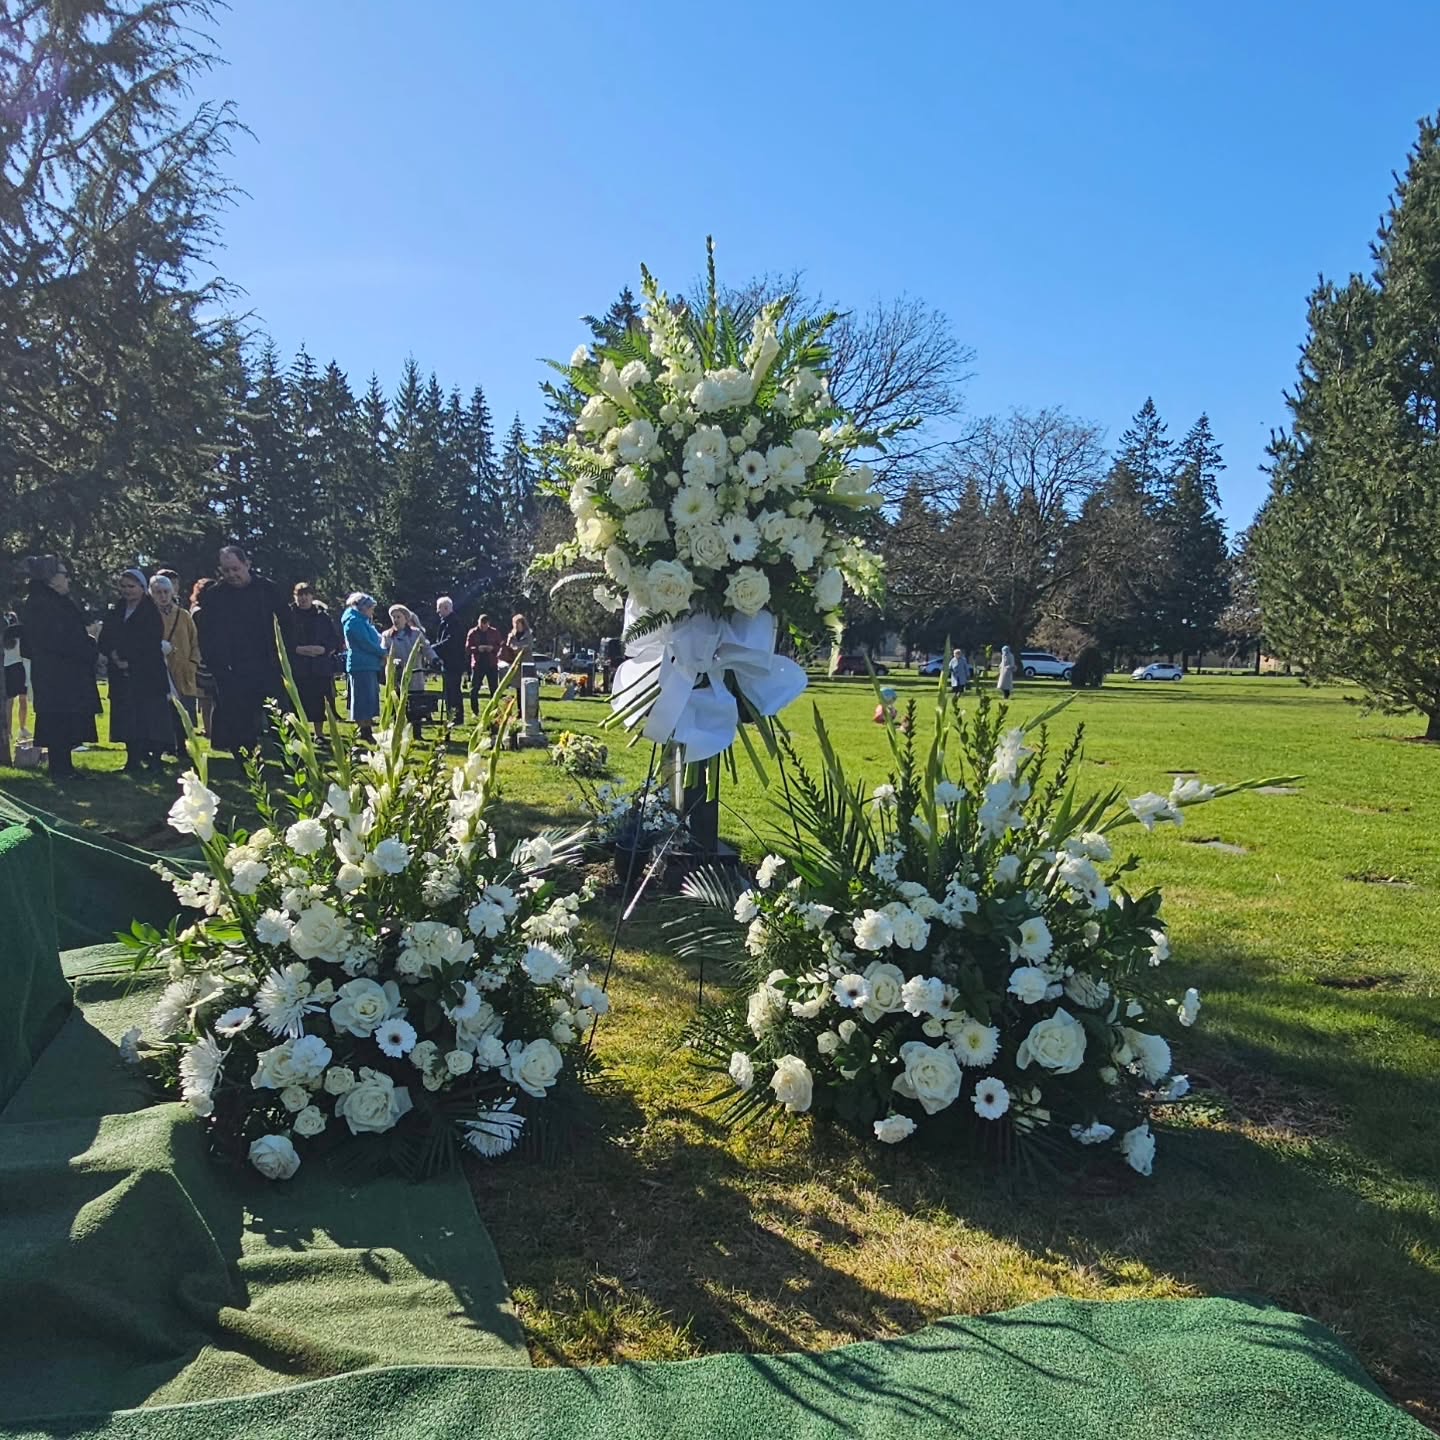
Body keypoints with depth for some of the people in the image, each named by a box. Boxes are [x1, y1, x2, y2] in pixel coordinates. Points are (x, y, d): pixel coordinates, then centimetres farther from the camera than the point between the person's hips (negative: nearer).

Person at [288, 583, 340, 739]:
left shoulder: (323, 616, 9)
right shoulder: (289, 615, 4)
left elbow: (335, 641, 7)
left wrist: (323, 649, -11)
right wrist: (297, 649, -14)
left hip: (320, 668, 1)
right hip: (296, 668, -1)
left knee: (318, 702, 3)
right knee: (298, 702, -3)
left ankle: (319, 734, 12)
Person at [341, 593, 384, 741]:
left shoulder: (363, 621, 21)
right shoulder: (354, 621, -11)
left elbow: (376, 639, 19)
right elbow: (366, 644, -17)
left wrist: (381, 653, 1)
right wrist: (383, 654, -8)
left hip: (369, 666, 10)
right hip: (361, 666, -10)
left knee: (370, 700, 11)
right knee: (364, 700, -8)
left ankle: (367, 732, 15)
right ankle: (365, 732, -5)